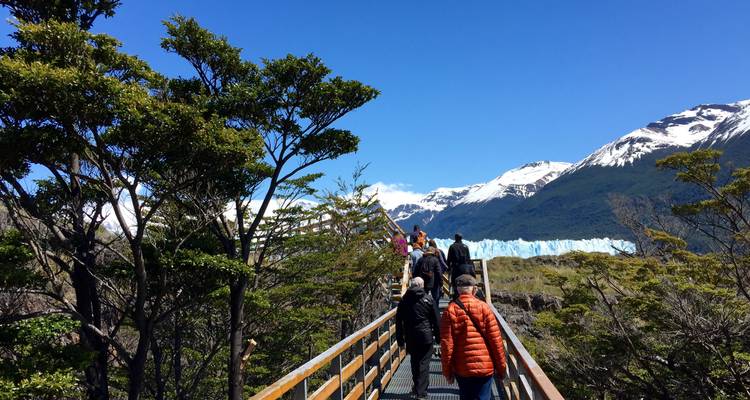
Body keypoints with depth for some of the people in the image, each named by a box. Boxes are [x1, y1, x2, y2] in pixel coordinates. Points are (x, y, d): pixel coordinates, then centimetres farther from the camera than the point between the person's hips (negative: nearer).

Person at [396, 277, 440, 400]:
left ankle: (418, 387, 33)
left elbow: (398, 321, 3)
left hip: (410, 337, 3)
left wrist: (400, 339, 10)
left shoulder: (404, 300, 1)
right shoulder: (428, 299, -5)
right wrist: (438, 337, 4)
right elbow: (436, 320, -4)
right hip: (426, 336, -3)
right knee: (424, 363, 3)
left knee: (415, 362, 18)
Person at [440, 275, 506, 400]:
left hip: (462, 368, 1)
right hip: (485, 366, -1)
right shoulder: (483, 307, -6)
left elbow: (446, 343, -7)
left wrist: (447, 371, 3)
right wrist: (501, 367, 5)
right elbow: (496, 340, -5)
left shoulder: (450, 310, -6)